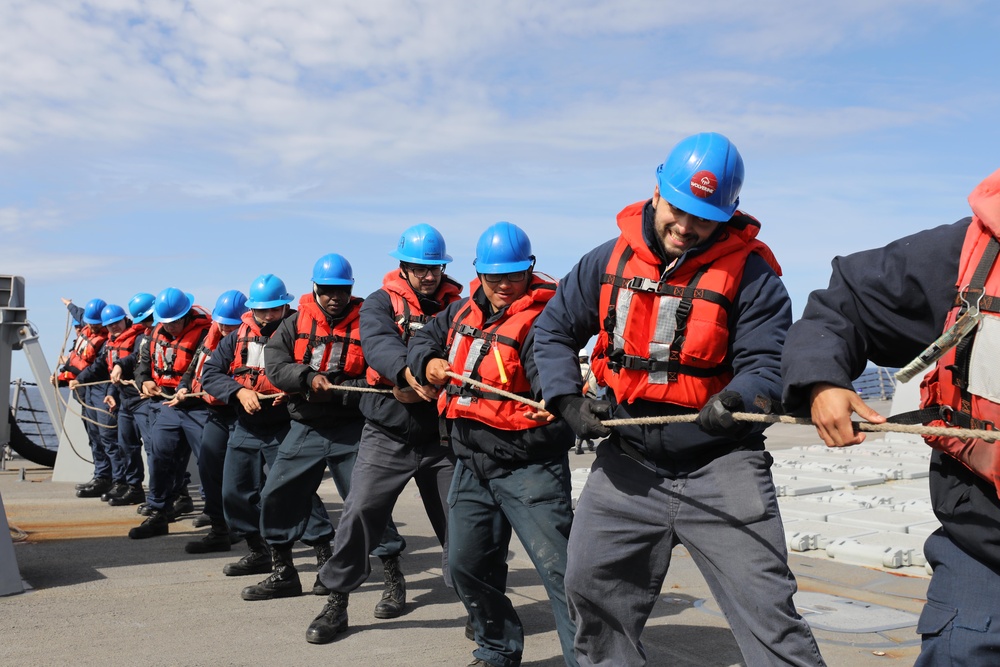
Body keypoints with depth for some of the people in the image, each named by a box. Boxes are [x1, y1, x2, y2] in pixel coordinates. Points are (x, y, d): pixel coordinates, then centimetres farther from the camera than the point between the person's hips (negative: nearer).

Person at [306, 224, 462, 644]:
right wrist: (408, 372, -42)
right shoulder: (382, 302, 0)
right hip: (387, 434, -1)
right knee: (359, 512, -5)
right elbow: (377, 342, -22)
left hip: (442, 437, 1)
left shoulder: (456, 306, 5)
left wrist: (420, 387, -24)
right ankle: (336, 602, 12)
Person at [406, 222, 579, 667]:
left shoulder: (539, 320, -15)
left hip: (527, 467, -8)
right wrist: (427, 363, 0)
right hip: (473, 463, 8)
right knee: (467, 563, 16)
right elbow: (424, 339, 22)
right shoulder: (465, 310, 8)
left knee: (557, 566, -12)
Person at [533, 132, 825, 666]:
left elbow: (767, 362, -12)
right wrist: (567, 400, -2)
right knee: (591, 591, 15)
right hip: (628, 463, 4)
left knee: (767, 611, -8)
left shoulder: (749, 272, -8)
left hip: (720, 466, -4)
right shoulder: (609, 260, 4)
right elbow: (553, 330, 12)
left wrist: (734, 401, -34)